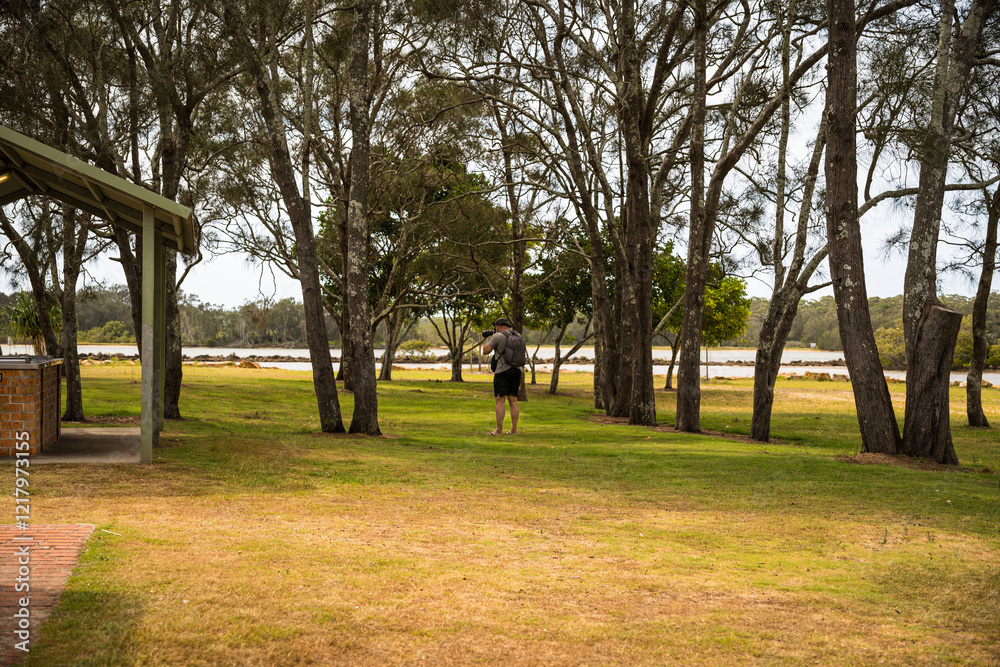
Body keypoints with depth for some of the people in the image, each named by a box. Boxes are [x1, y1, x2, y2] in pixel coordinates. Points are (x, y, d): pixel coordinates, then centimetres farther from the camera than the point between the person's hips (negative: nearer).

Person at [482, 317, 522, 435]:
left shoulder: (498, 336, -8)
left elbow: (485, 351, -7)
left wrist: (490, 339, 9)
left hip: (503, 371, -7)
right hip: (516, 370, 7)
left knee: (500, 400, -5)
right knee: (513, 400, 7)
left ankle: (498, 430, -6)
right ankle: (514, 430, 6)